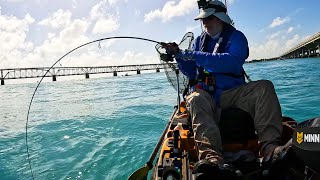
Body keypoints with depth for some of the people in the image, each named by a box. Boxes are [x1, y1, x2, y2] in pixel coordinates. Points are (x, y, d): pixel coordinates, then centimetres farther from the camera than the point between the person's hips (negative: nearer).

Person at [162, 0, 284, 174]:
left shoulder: (236, 36, 5)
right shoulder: (199, 40, 17)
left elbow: (233, 62, -18)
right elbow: (191, 73, 15)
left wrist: (196, 56, -20)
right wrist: (178, 55, -2)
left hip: (234, 93, -1)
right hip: (207, 96, 1)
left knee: (264, 87, -25)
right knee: (195, 99, -32)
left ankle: (270, 146, -36)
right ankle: (211, 155, -51)